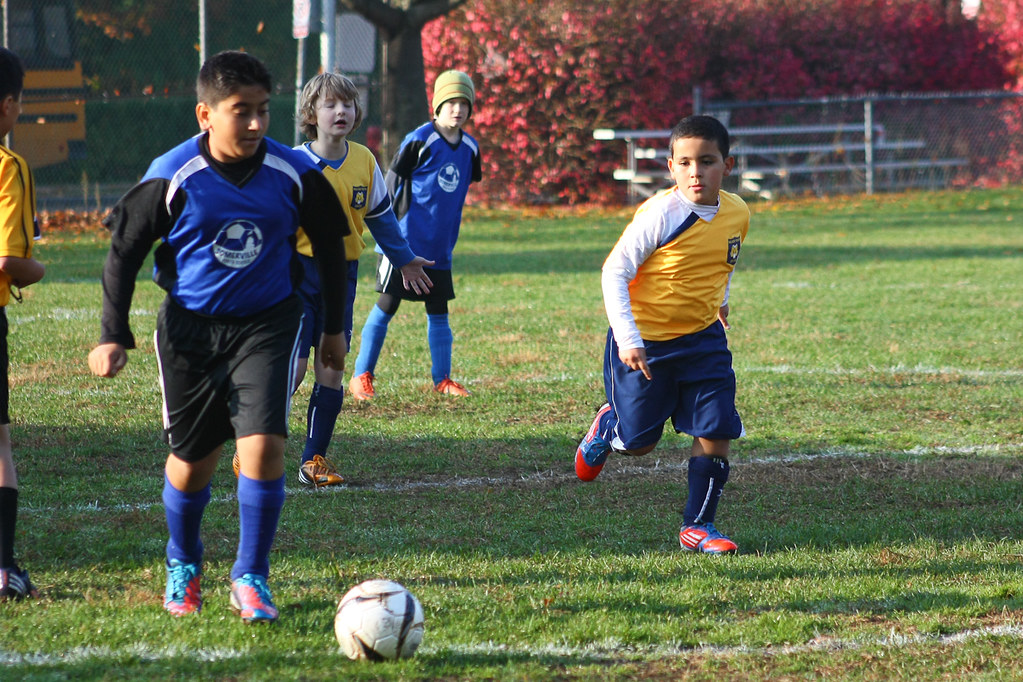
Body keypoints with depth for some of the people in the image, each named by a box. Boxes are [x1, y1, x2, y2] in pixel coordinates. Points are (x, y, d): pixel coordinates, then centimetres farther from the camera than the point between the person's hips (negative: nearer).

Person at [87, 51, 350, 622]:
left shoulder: (295, 174, -8)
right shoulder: (172, 177, -13)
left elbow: (330, 246, 9)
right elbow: (124, 251, -1)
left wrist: (334, 328, 15)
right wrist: (113, 336, -3)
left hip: (268, 324, 0)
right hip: (190, 328, 0)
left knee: (264, 445, -16)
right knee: (191, 460, 8)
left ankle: (251, 577, -1)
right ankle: (184, 566, 36)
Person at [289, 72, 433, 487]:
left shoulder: (364, 162, 2)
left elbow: (380, 215, 17)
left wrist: (404, 259, 26)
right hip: (298, 270, -4)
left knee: (331, 373, 3)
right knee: (292, 368, -10)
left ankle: (314, 460, 14)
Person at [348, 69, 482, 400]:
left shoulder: (469, 147, 7)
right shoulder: (420, 141, -12)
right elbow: (392, 181, -8)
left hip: (439, 246, 6)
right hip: (405, 241, -6)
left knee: (438, 311, 10)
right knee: (386, 307, -2)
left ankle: (442, 379, 17)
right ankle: (361, 376, 4)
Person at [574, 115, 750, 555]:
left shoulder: (736, 214, -5)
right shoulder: (660, 215, -23)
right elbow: (614, 273, -20)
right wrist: (627, 340, -26)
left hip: (702, 337, 4)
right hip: (644, 340, -4)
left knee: (716, 433, -7)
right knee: (639, 443, 7)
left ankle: (697, 527, 7)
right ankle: (608, 427, 43)